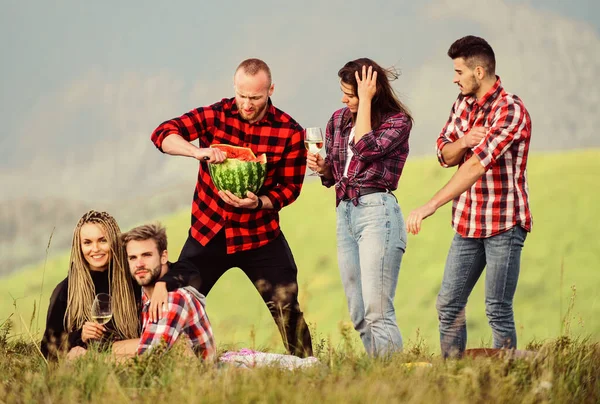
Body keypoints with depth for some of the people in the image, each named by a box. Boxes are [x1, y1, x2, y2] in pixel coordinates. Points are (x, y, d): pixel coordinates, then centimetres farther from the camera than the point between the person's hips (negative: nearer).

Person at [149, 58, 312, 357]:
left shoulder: (289, 132, -7)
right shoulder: (215, 116, -6)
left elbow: (290, 187, -3)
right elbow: (163, 134, -16)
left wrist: (259, 202, -23)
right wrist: (198, 151, -34)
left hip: (260, 237, -1)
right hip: (208, 234, 1)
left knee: (287, 308, -8)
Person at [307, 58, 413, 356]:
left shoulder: (397, 120, -3)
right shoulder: (339, 120, 14)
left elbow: (366, 149, -21)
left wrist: (365, 101, -14)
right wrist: (322, 167, -1)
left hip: (378, 211, -7)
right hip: (345, 213, 7)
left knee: (377, 313, -15)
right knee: (358, 316, 6)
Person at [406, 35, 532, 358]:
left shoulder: (510, 110, -18)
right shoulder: (462, 104, 9)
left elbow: (477, 164, -27)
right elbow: (445, 155, 11)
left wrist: (431, 206, -32)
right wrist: (464, 141, -13)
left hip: (503, 225, -8)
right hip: (467, 223, 8)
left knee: (498, 311, -5)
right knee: (448, 305, 7)